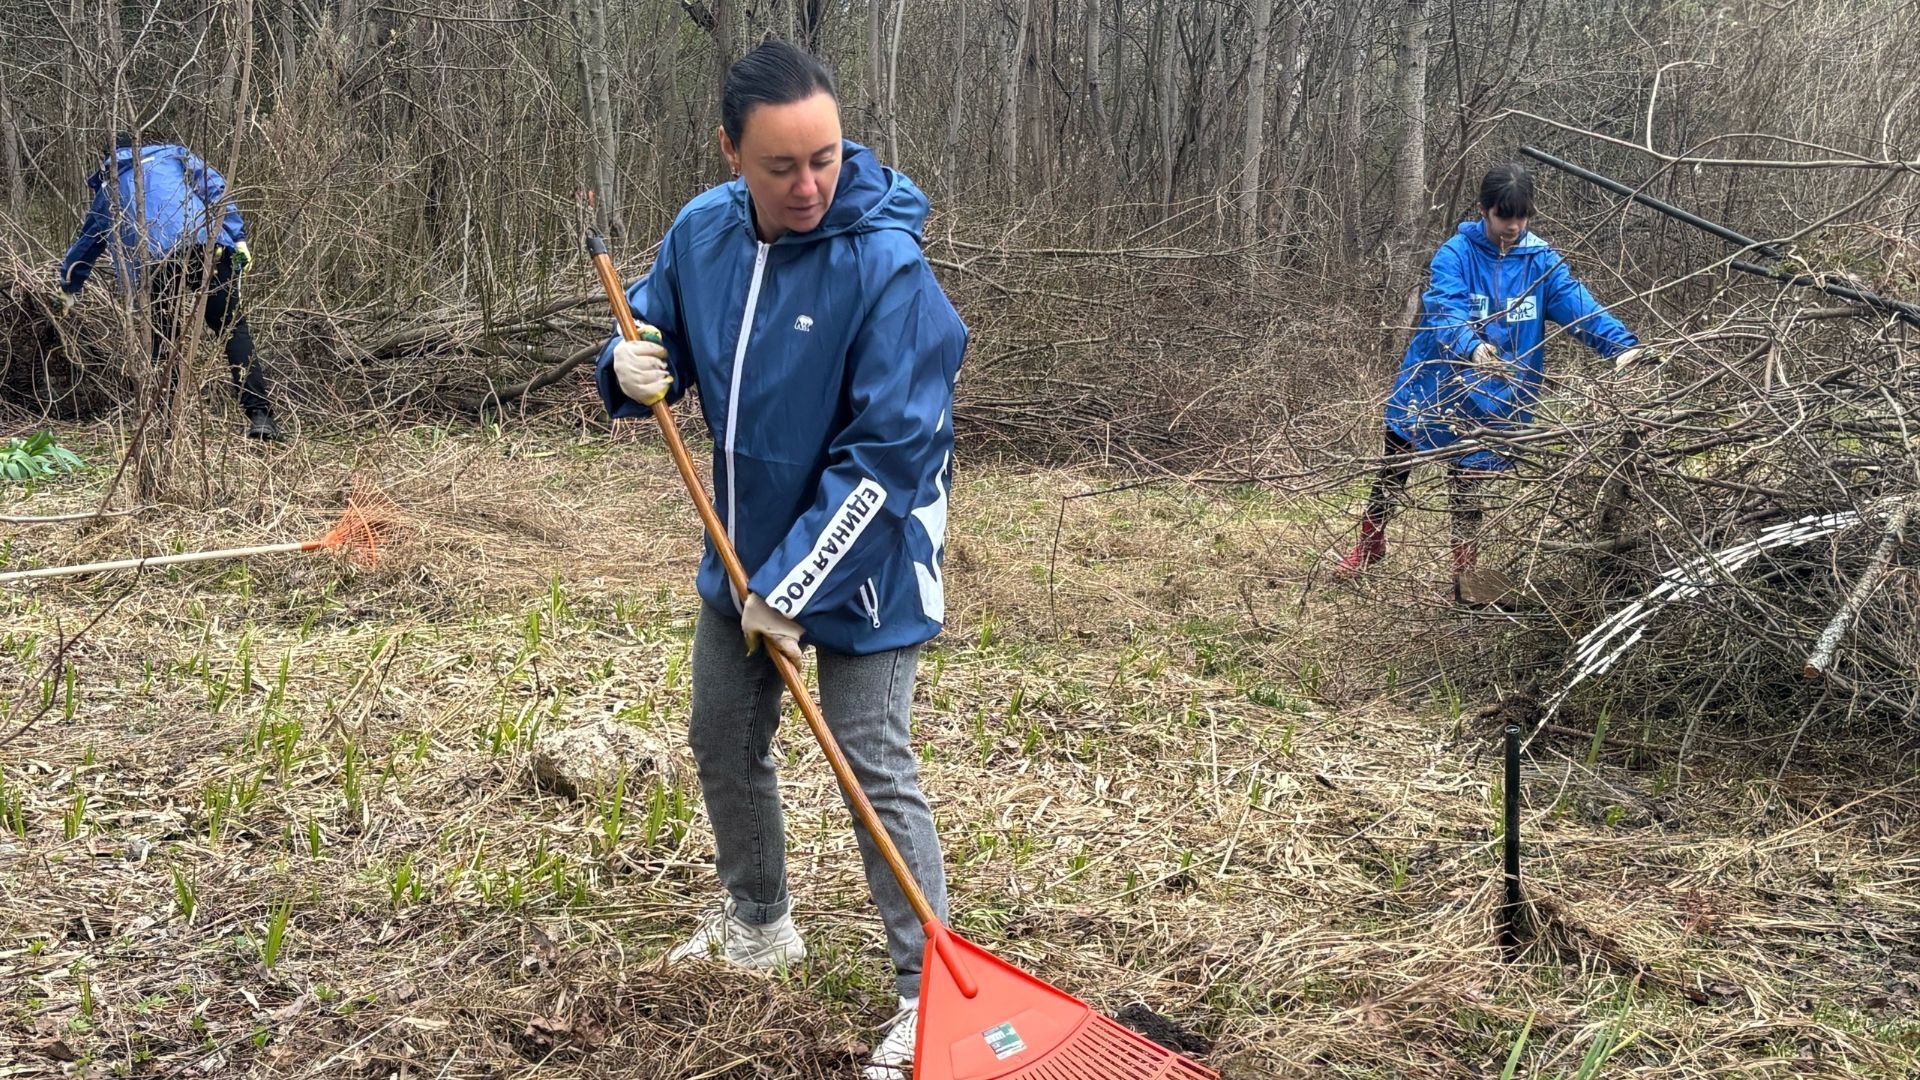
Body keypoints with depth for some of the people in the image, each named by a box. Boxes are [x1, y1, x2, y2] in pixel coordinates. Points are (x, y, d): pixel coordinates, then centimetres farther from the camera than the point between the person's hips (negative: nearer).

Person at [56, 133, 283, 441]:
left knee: (159, 340, 15)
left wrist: (68, 290, 58)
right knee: (233, 329, -1)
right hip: (207, 246, -1)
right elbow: (214, 186, 10)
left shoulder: (107, 191, 32)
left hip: (156, 262, 1)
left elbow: (85, 245, 44)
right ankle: (259, 414, -14)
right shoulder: (173, 154, 28)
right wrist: (238, 237, 4)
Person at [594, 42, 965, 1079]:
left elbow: (887, 454, -25)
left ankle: (927, 994, 11)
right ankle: (758, 925, 44)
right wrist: (632, 367, -16)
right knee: (723, 748, 20)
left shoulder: (885, 264, -25)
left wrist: (791, 585, -22)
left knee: (875, 775, -3)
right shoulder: (701, 231, -7)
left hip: (856, 566, -7)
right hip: (743, 554, 7)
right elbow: (659, 341, 9)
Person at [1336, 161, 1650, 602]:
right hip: (1433, 387, -1)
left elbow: (1580, 306, -14)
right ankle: (1370, 542, 38)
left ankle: (1467, 575, 21)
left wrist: (1623, 345, -31)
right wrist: (1473, 348, -48)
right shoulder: (1455, 254, -14)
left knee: (1469, 485, 7)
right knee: (1393, 468, 15)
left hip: (1494, 402, 1)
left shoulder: (1541, 261, -4)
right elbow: (1444, 312, -28)